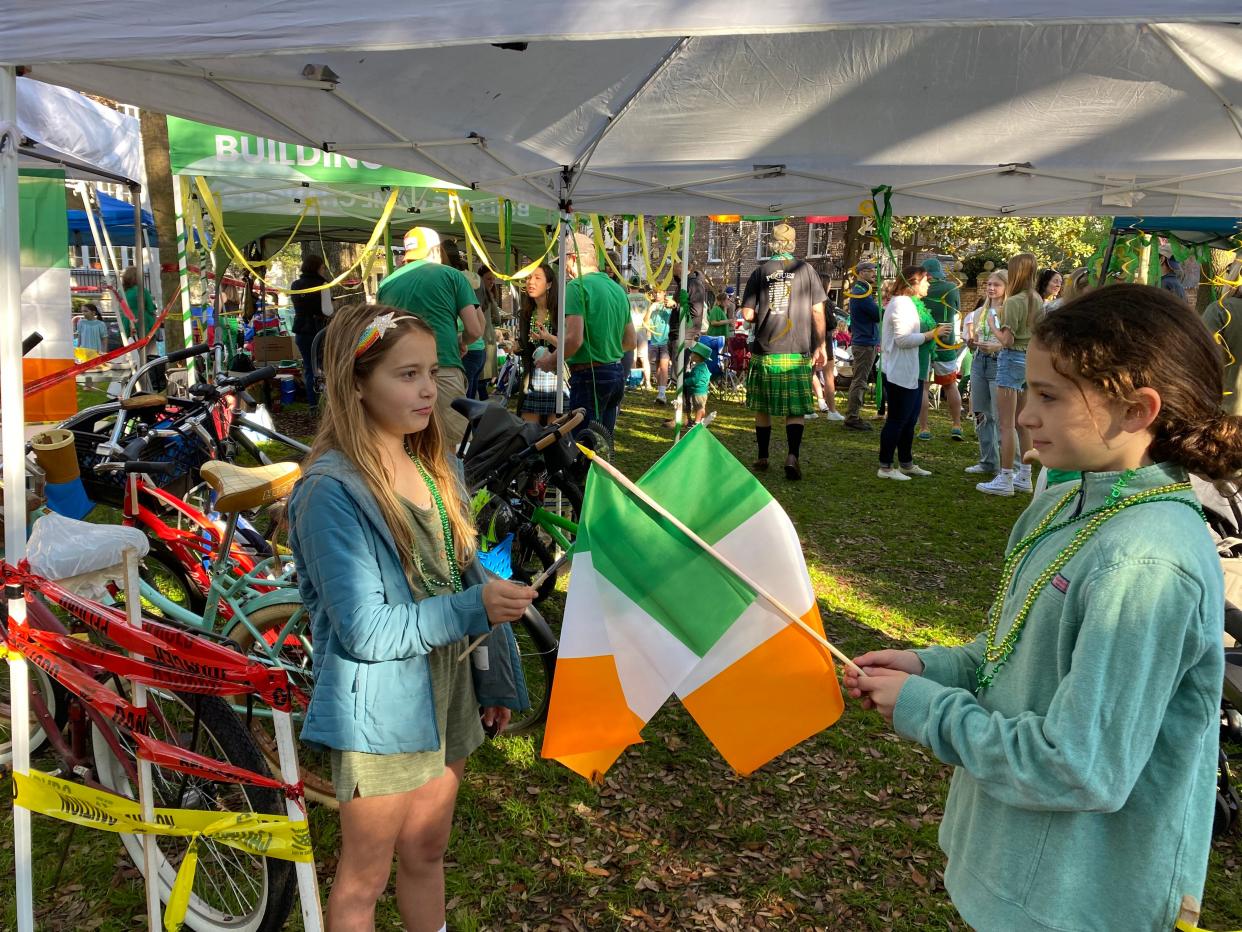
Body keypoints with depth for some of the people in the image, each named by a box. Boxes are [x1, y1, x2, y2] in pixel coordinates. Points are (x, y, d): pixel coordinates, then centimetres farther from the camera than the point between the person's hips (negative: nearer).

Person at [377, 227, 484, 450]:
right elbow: (475, 330, 4)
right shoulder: (451, 275, 8)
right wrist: (461, 344, 25)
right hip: (444, 369, -3)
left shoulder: (387, 282, 17)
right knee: (449, 448, 1)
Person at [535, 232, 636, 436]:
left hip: (590, 375, -8)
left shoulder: (577, 286, -11)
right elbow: (631, 342, 18)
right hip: (616, 372, 8)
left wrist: (550, 361, -5)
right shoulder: (618, 289, 14)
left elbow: (574, 339, -20)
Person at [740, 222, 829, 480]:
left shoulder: (760, 272, 1)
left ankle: (762, 458, 20)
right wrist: (821, 346, 9)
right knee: (796, 409, 2)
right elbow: (817, 311, 1)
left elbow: (747, 314, -2)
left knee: (762, 408, 13)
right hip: (798, 352, -1)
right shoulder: (807, 270, 1)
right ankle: (792, 456, -16)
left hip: (764, 350, 1)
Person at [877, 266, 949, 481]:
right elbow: (902, 339, -24)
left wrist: (934, 331, 9)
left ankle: (906, 463, 25)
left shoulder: (908, 303, 18)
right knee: (896, 420, -5)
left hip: (911, 373, 11)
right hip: (900, 373, -11)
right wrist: (931, 334, -19)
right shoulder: (902, 304, -15)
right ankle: (885, 467, 1)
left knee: (909, 420, 16)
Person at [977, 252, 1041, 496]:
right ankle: (1024, 477, 22)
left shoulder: (1014, 301, -15)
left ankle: (1005, 480, -1)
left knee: (1006, 424, -3)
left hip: (1013, 359, -8)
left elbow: (1007, 340, -18)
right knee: (1023, 423, 15)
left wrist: (994, 327, 0)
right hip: (1032, 360, 8)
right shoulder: (1038, 301, 9)